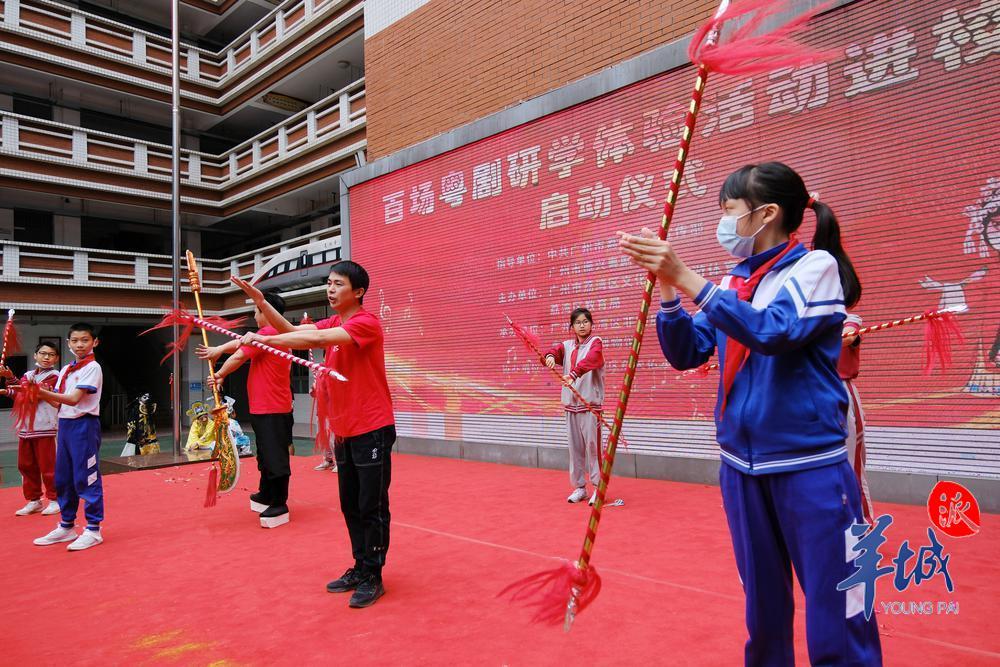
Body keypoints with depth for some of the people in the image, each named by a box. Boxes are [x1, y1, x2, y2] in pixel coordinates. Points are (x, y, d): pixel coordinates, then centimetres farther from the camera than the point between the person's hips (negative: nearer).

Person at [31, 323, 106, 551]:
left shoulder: (92, 368, -9)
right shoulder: (66, 369, 14)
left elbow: (74, 399, -18)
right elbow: (58, 402, 11)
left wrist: (41, 391, -24)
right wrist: (37, 392, -5)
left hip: (84, 425, -8)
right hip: (65, 424, 8)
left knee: (86, 478, -4)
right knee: (63, 478, 13)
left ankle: (93, 530, 5)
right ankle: (66, 527, 26)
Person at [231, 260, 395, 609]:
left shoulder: (366, 323, -15)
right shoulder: (332, 324, 12)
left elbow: (317, 338, -27)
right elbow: (292, 330, 3)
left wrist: (264, 339, -26)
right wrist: (260, 301, -7)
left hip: (371, 430, -8)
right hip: (343, 432, 8)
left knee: (372, 507, 1)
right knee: (350, 506, 15)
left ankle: (373, 578, 12)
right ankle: (359, 569, 28)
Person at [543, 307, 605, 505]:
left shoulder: (595, 342, -2)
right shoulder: (567, 346, 14)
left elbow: (591, 359, -23)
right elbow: (556, 350, -5)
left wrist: (574, 374, -40)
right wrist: (550, 356, -30)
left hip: (591, 402, -5)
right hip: (571, 403, 5)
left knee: (592, 444, -6)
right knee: (575, 447, 9)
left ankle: (598, 487, 5)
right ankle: (579, 487, 19)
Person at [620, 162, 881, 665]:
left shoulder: (816, 265, -7)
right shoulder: (732, 282, 8)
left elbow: (775, 332, -24)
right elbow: (686, 353, 5)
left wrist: (686, 277, -27)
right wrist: (666, 285, -7)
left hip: (808, 463, -5)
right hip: (740, 464, 5)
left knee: (835, 622, 1)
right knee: (763, 607, 17)